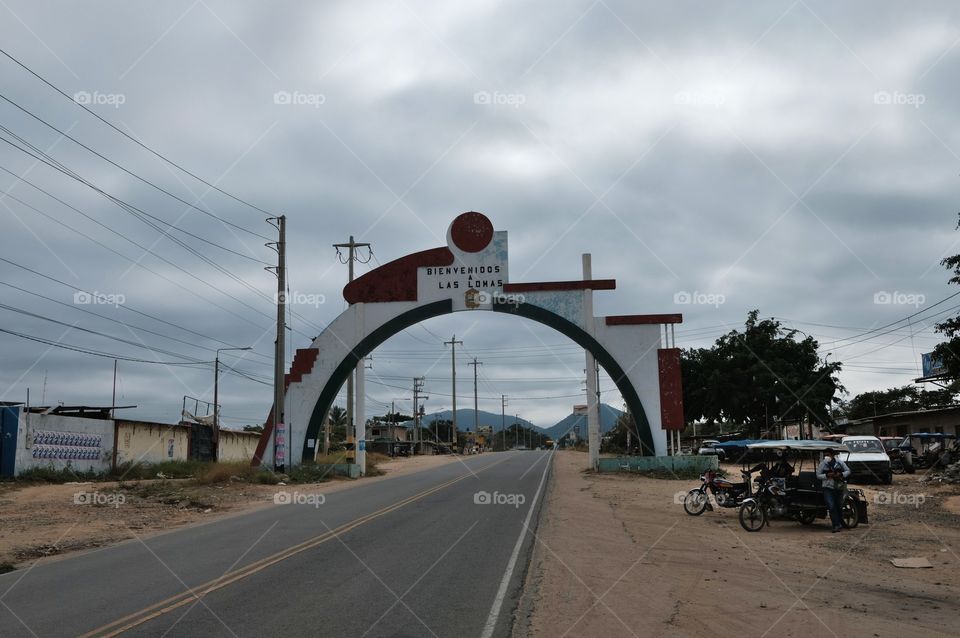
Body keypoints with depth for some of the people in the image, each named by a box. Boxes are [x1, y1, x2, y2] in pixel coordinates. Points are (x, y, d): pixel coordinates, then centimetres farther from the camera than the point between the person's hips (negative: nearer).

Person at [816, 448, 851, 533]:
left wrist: (841, 474, -12)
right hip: (828, 488, -2)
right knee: (831, 506, -14)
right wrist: (827, 475, -17)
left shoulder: (840, 462, 2)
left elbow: (848, 471, 7)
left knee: (839, 506, 11)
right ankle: (837, 525, -12)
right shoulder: (823, 464, -1)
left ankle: (840, 523, 29)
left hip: (839, 488, 2)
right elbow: (818, 475, -1)